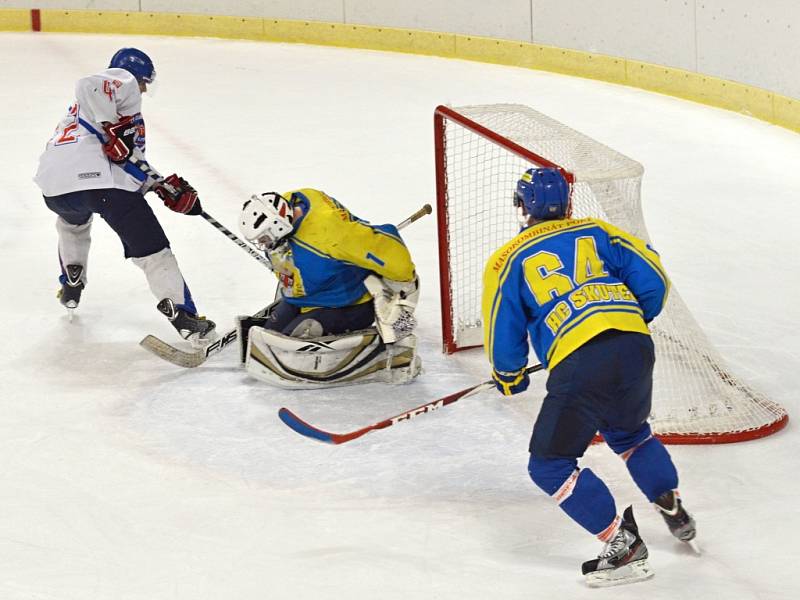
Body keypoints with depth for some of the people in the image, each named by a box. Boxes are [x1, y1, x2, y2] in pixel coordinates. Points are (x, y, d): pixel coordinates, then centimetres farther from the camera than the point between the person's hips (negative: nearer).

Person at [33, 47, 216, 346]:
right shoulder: (123, 80, 11)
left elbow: (131, 164, 31)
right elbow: (90, 85, -15)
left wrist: (166, 188, 24)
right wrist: (114, 130, -13)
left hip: (53, 185, 8)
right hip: (100, 178, -8)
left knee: (72, 223, 42)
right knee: (151, 248, -1)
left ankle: (70, 288, 46)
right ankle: (183, 316, -7)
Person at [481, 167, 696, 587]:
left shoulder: (508, 260, 11)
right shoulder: (598, 232, 19)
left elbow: (503, 334, 13)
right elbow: (653, 280, 13)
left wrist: (509, 379, 32)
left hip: (579, 364, -5)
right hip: (636, 350, 5)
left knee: (549, 465, 8)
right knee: (629, 433, 34)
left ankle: (622, 544, 1)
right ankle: (674, 511, 36)